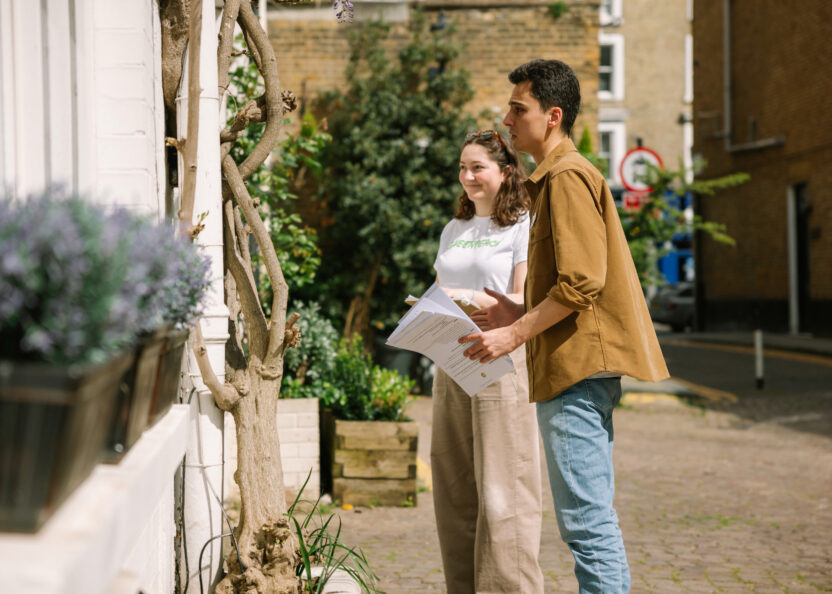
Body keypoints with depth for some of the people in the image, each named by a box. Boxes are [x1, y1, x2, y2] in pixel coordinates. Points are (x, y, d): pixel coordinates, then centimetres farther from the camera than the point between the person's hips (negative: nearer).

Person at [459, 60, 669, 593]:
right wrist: (521, 313, 16)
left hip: (578, 369, -11)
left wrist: (515, 335, -14)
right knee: (589, 519, 14)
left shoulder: (567, 176, -11)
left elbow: (582, 282, -20)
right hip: (580, 369, 11)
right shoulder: (558, 176, 22)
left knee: (587, 520, -9)